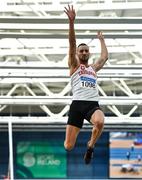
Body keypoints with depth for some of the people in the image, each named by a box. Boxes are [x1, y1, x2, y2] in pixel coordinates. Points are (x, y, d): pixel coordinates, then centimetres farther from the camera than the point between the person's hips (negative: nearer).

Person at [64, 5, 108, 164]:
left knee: (100, 122, -36)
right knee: (68, 147, -8)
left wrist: (101, 39, 49)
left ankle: (90, 146, -6)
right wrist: (71, 22, -9)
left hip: (93, 105, 3)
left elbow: (105, 57, 40)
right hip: (77, 104, -3)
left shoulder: (93, 68, 25)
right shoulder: (74, 65, 13)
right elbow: (72, 44, 2)